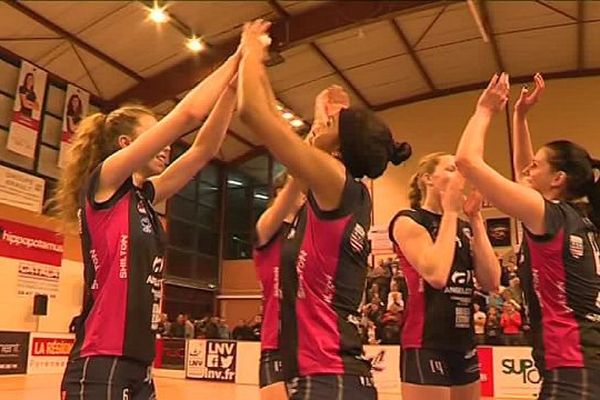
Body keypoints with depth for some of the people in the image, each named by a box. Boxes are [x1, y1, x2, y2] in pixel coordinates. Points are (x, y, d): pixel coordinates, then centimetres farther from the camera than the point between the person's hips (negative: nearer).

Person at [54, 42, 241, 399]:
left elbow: (205, 148, 12)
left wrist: (232, 88, 6)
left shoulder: (145, 197, 12)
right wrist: (237, 58, -5)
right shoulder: (103, 182, -8)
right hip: (100, 370, -8)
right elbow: (188, 114, -14)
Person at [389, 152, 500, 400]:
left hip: (464, 344, 7)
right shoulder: (408, 221, -6)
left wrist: (475, 218, -1)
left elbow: (491, 282, 1)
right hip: (426, 345, -7)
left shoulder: (465, 228, 14)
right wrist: (450, 212, -12)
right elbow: (436, 274, -22)